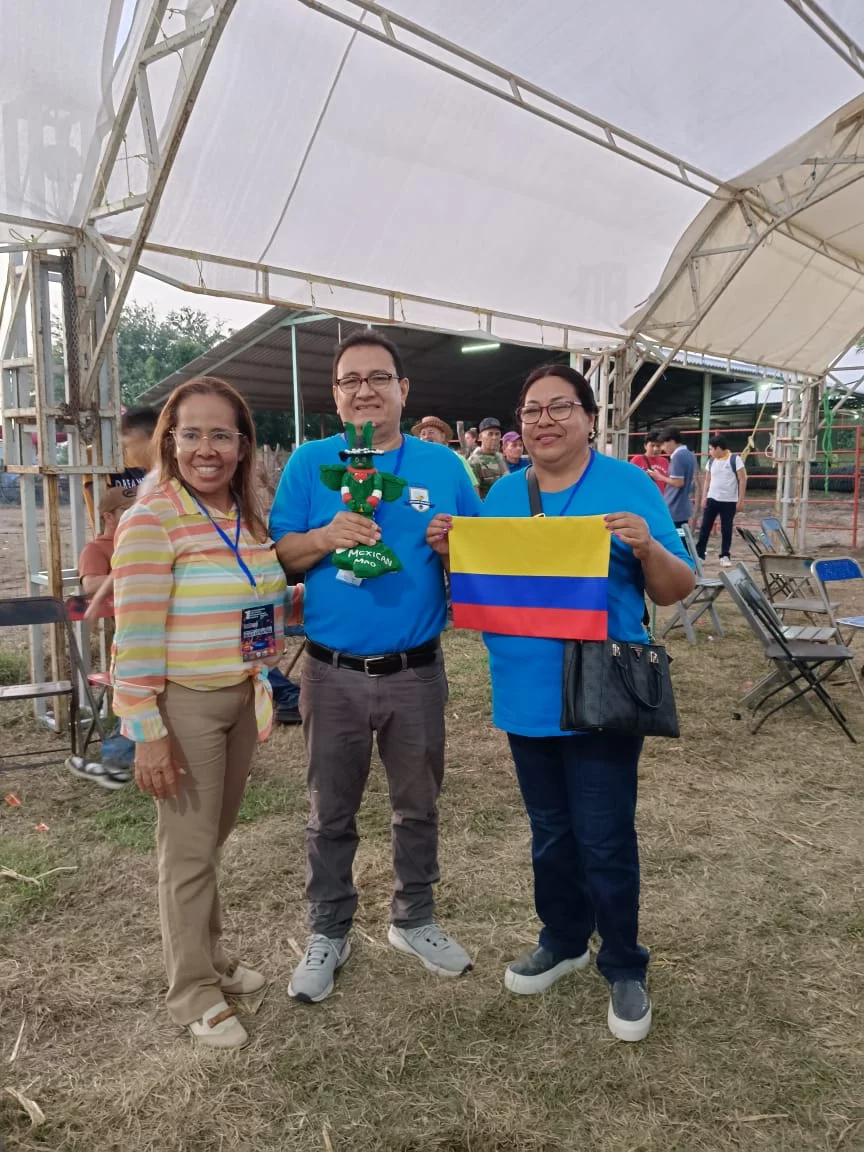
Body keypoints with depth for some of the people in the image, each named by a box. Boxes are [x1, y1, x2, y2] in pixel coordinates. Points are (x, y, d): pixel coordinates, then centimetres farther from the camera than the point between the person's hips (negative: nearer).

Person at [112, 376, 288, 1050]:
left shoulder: (250, 517, 5)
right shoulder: (152, 520, -16)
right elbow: (136, 635, -17)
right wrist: (146, 730, -17)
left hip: (244, 697, 6)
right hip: (185, 703, -6)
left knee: (214, 838, 20)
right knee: (190, 849, 5)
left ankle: (211, 957, 39)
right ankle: (194, 994, 24)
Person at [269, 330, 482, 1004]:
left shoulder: (443, 466, 3)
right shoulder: (310, 463, 1)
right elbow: (277, 557, -1)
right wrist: (326, 536, -20)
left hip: (417, 672, 1)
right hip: (333, 674, -1)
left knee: (418, 807, 17)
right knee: (331, 813, 13)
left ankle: (414, 920, 39)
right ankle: (329, 933, 33)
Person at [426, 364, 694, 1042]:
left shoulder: (629, 486, -6)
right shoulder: (502, 494, 7)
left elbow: (677, 591, -5)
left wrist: (647, 547, -25)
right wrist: (449, 549, -5)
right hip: (526, 697, 5)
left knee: (605, 843, 5)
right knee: (550, 833, 20)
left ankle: (625, 968, 29)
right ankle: (563, 940, 42)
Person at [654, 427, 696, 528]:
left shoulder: (677, 456, -16)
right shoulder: (690, 455, 12)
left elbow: (678, 482, -21)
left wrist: (659, 477, -9)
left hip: (673, 509, -9)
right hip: (684, 507, 9)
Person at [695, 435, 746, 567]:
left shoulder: (735, 459, -9)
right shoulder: (711, 461, 6)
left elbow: (742, 480, -7)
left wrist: (740, 500, -10)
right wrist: (704, 497, 5)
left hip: (729, 501, -4)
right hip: (712, 499, 4)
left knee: (726, 529, 3)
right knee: (705, 527, 2)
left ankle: (725, 556, 13)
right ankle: (699, 554, 6)